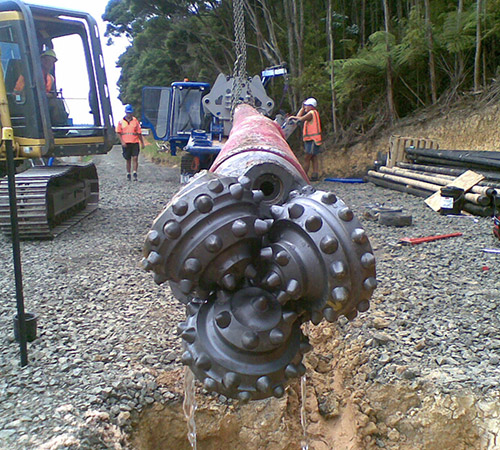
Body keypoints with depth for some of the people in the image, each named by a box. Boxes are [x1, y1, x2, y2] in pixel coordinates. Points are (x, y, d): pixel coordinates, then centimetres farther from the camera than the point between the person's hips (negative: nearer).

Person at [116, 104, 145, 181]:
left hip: (135, 142, 0)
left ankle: (135, 174, -11)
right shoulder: (121, 122, 6)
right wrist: (122, 141, -7)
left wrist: (142, 143, 10)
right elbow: (118, 133, 5)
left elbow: (139, 133, 11)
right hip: (126, 143, 0)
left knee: (135, 158, -11)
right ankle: (128, 174, 18)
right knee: (128, 160, 8)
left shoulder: (135, 121, 8)